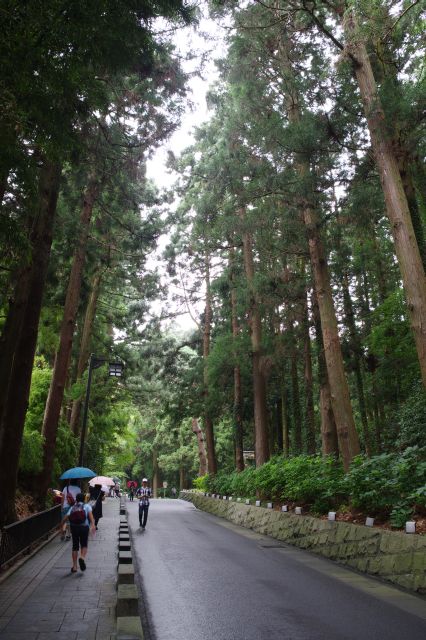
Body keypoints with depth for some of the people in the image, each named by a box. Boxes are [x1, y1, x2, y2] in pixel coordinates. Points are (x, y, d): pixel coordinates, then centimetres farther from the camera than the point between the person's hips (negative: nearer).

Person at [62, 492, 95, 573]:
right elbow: (90, 514, -10)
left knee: (75, 547, 14)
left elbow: (65, 518, 4)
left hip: (74, 528, 2)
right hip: (84, 528, -2)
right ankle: (82, 557, -17)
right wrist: (93, 524, -22)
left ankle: (74, 566, 13)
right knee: (84, 545, 11)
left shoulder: (72, 507, 15)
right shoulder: (87, 506, 9)